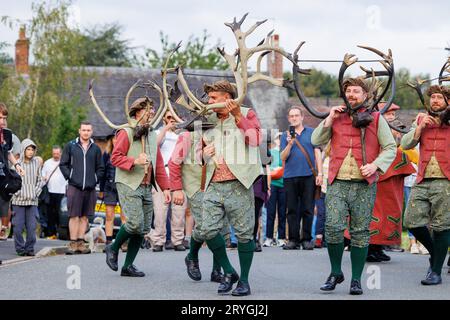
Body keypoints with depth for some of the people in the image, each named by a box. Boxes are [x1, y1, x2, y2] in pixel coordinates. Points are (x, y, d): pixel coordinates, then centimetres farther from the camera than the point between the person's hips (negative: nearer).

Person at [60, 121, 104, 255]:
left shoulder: (95, 148, 11)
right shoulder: (71, 146, 5)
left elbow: (100, 168, 17)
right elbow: (63, 164, 6)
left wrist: (95, 179, 4)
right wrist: (70, 177, -4)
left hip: (90, 188, 3)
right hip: (74, 187, -3)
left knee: (85, 216, 6)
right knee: (74, 216, -5)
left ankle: (81, 242, 9)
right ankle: (73, 243, -3)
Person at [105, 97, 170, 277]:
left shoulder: (152, 136, 20)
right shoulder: (126, 133, -3)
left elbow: (159, 164, 21)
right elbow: (115, 157, -10)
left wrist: (165, 187, 12)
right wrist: (134, 161, -23)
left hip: (147, 188, 7)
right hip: (128, 184, -7)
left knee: (144, 228, 2)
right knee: (135, 223, -19)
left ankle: (128, 266, 10)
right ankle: (113, 248, 6)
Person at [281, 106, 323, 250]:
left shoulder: (311, 132, 10)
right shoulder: (285, 136, 12)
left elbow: (317, 153, 7)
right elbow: (283, 158, 5)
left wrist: (320, 173, -2)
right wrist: (290, 144, -11)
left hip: (308, 175, -1)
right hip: (290, 176, 1)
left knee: (308, 209, -1)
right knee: (292, 210, 2)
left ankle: (307, 239, 5)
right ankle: (293, 239, 7)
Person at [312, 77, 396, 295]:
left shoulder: (376, 118, 7)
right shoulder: (336, 116, 15)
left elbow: (390, 148, 5)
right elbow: (316, 141, 10)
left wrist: (375, 165, -12)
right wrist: (330, 119, -1)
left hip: (364, 185, -1)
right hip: (337, 182, 1)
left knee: (360, 233, 1)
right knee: (333, 227, -12)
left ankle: (356, 279, 9)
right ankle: (335, 273, 7)